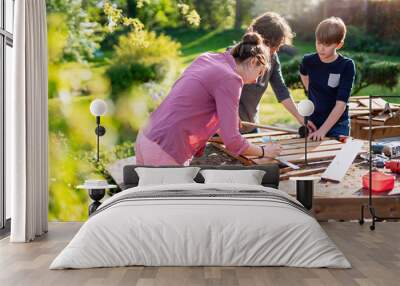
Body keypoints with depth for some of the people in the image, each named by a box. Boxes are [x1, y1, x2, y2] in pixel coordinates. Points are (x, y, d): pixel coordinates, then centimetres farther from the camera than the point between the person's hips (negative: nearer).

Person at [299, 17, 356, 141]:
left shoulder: (347, 66, -15)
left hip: (337, 125, -3)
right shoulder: (308, 61, -4)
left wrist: (323, 130, -26)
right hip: (312, 123, 3)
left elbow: (341, 104, -20)